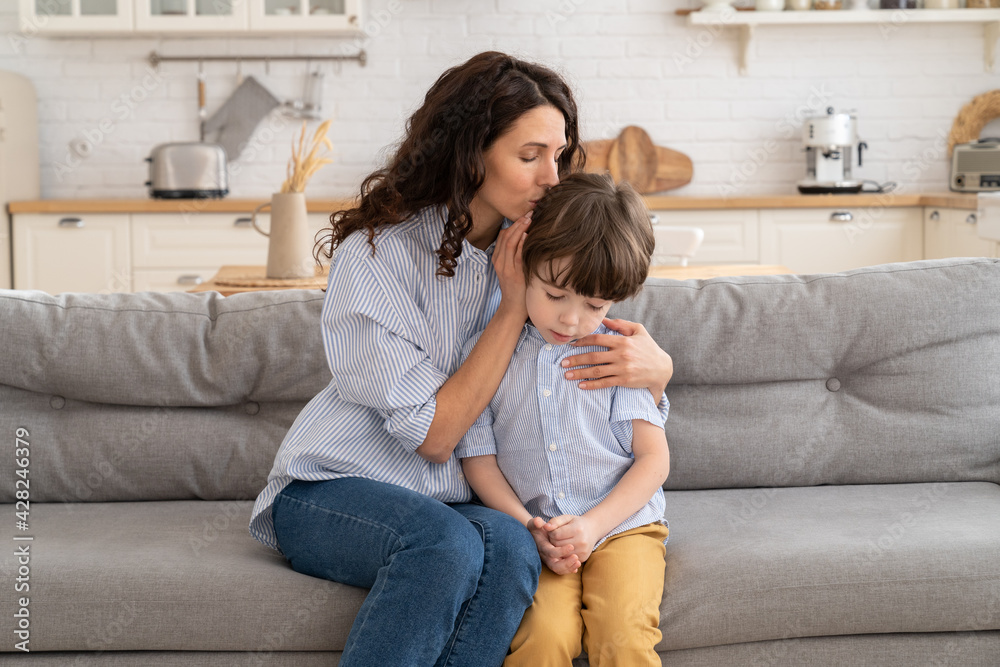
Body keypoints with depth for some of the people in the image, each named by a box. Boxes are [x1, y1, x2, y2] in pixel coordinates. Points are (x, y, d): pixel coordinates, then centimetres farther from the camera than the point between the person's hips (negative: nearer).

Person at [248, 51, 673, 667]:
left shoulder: (537, 255, 4)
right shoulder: (377, 252, -13)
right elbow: (433, 433, -16)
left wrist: (655, 366, -17)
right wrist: (513, 305, -16)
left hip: (458, 501, 4)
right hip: (332, 492, -4)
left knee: (511, 547, -32)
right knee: (447, 542, -37)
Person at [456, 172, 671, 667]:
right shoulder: (486, 350, 5)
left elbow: (654, 458, 2)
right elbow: (478, 456, 4)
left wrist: (593, 525, -11)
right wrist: (528, 528, -10)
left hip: (622, 524, 0)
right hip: (533, 534, 0)